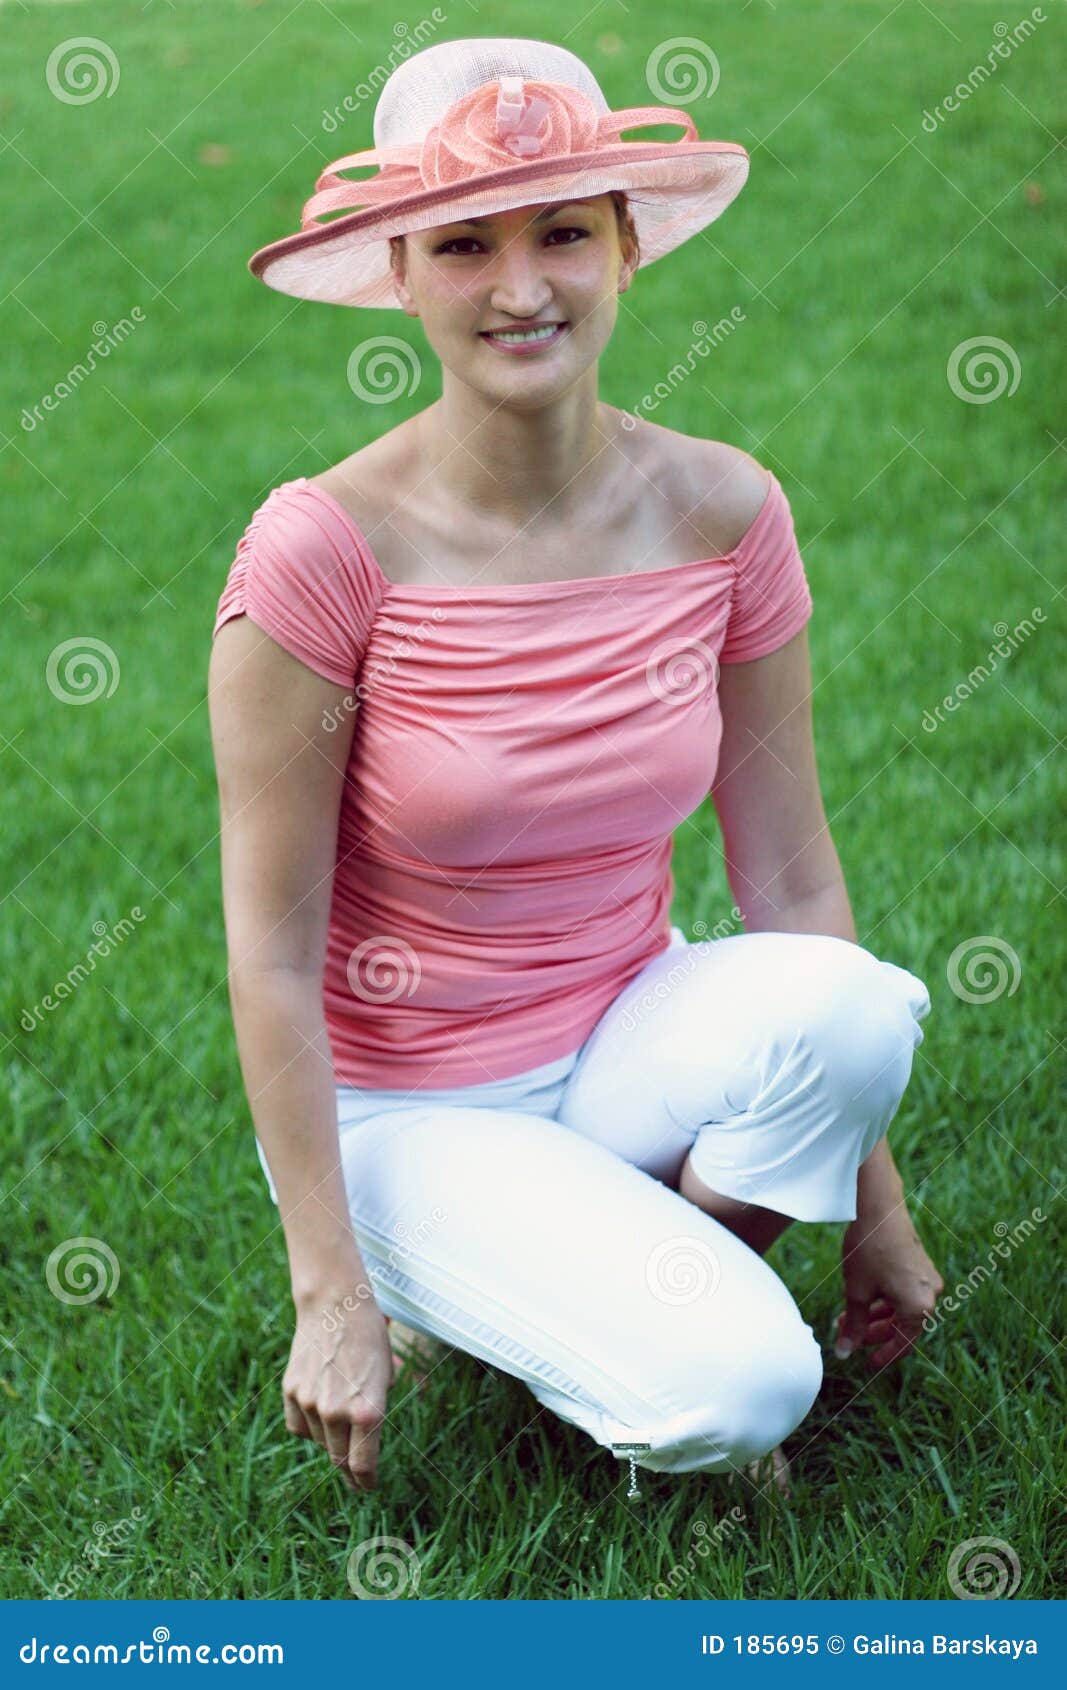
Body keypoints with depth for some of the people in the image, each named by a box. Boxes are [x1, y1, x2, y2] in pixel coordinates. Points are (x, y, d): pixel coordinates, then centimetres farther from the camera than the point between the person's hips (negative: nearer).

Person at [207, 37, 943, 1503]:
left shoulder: (721, 512, -8)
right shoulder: (326, 550, -20)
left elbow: (791, 872, -1)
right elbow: (271, 955, -16)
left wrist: (872, 1193, 2)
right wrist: (332, 1296, -15)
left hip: (629, 1040, 5)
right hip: (404, 1111, -4)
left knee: (855, 1007, -28)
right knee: (739, 1391, -25)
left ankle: (627, 1276, 0)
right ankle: (495, 1296, 8)